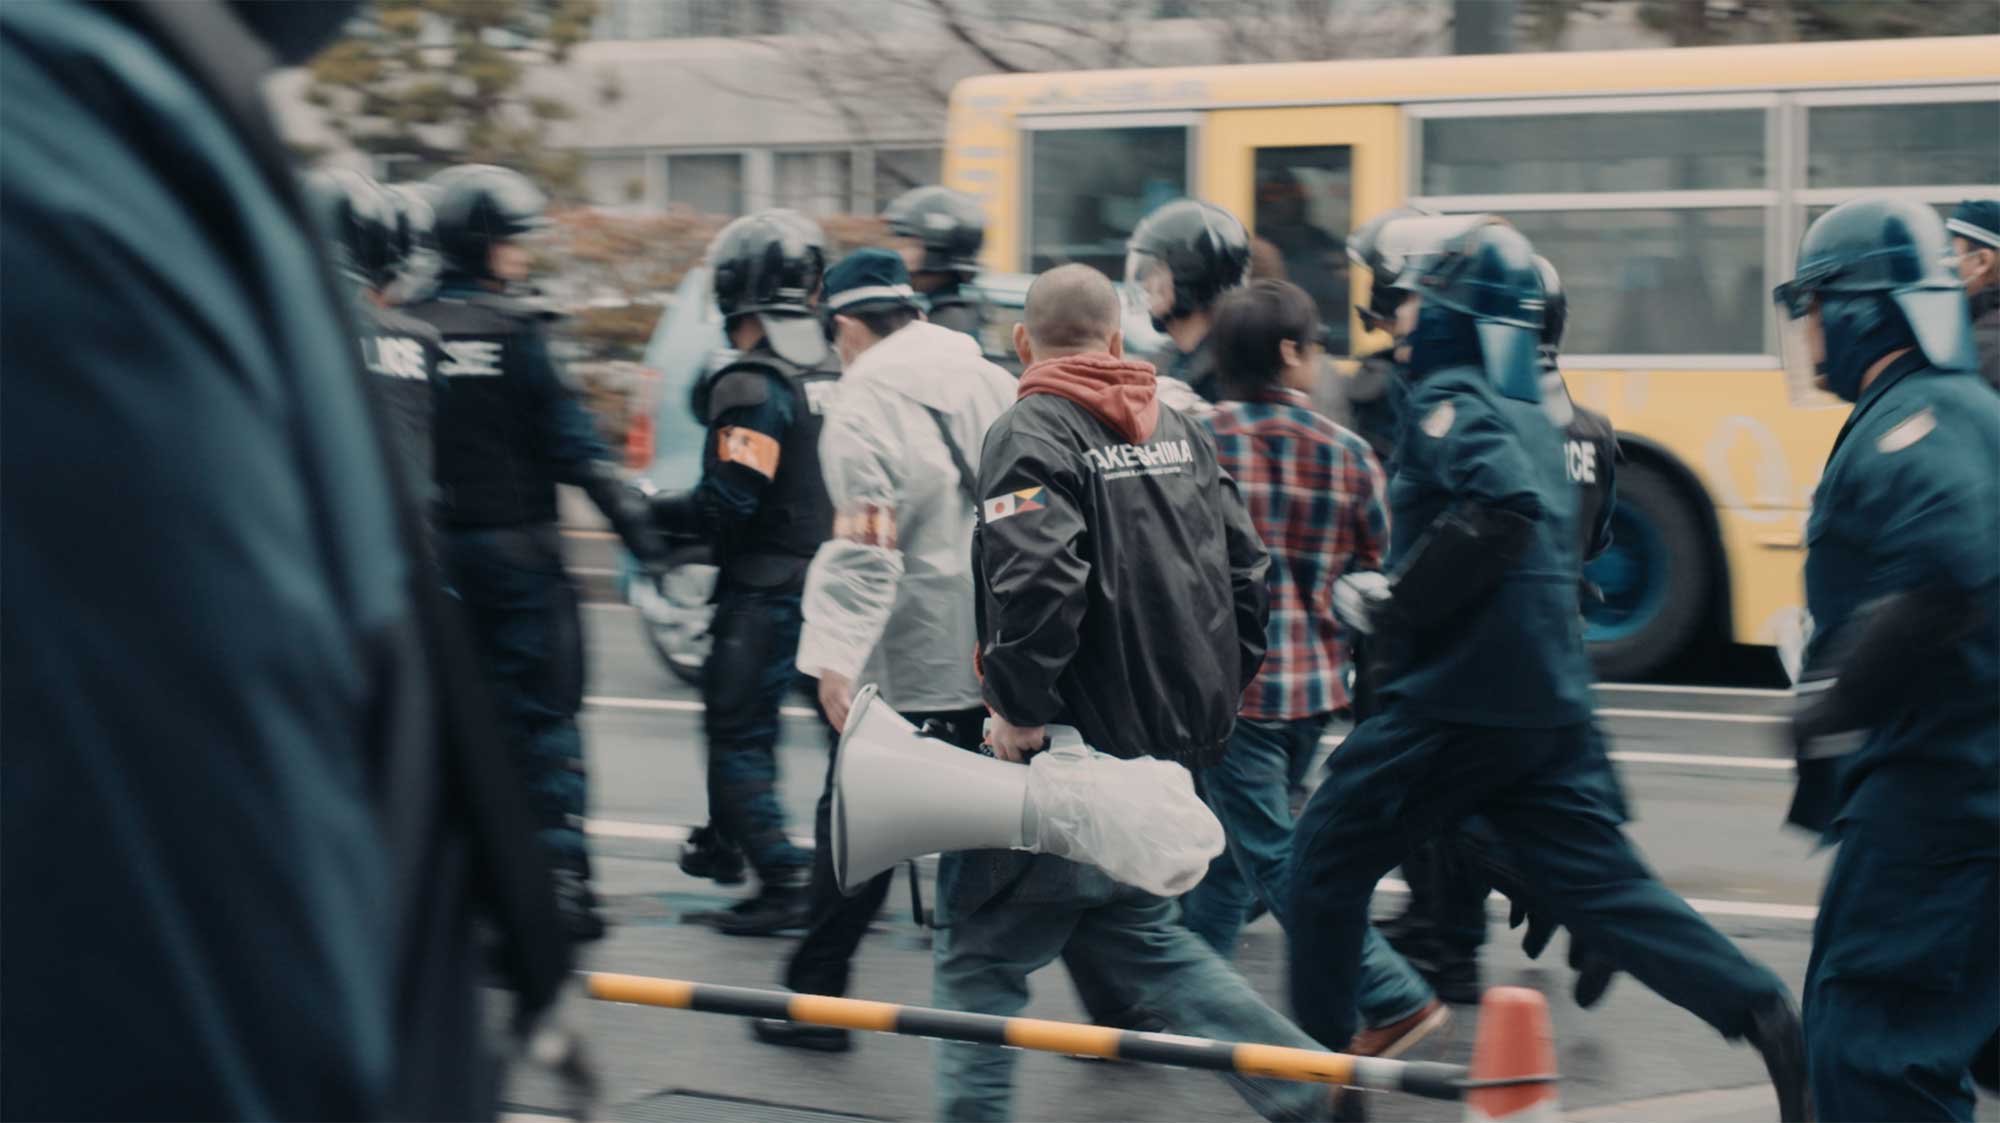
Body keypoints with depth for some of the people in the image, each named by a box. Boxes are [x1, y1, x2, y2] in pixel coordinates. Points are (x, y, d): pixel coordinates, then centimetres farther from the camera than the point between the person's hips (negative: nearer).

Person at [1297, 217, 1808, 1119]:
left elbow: (1503, 507, -28)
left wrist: (1393, 604, -19)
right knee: (1600, 882, 6)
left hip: (1460, 697, -8)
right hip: (1548, 698, 8)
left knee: (1330, 851, 8)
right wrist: (1395, 595, 19)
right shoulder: (1527, 411, 18)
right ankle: (1761, 1012, -9)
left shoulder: (1450, 399, -10)